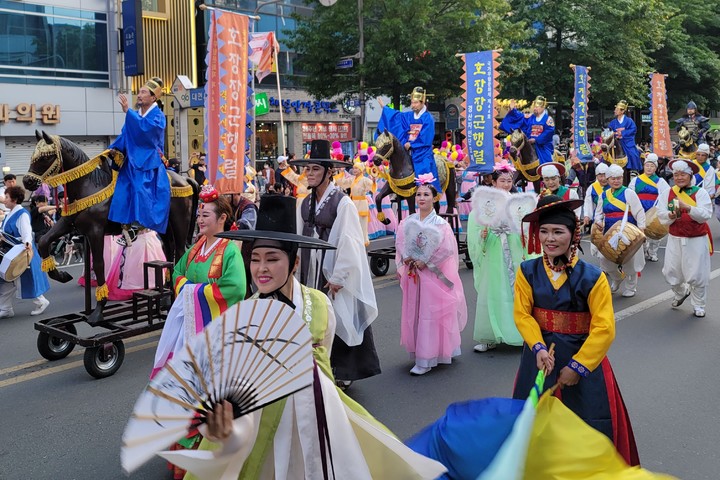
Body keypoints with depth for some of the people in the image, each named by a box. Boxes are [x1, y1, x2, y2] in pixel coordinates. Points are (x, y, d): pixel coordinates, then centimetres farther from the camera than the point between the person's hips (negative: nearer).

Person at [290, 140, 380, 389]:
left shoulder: (342, 203, -12)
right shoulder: (305, 203, 8)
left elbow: (348, 242, -14)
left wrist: (338, 277, -15)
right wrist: (299, 272, 7)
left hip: (334, 274, -6)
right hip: (310, 272, 6)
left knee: (339, 321, 3)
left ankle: (343, 371, 17)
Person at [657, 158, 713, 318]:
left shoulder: (700, 192, -7)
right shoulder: (667, 193, 1)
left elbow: (705, 215, -18)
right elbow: (661, 215, -5)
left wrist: (686, 207, -31)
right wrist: (671, 215, -26)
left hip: (697, 240, -3)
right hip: (675, 239, 3)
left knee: (697, 275, 2)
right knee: (671, 272, 9)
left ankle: (698, 305, 22)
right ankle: (681, 293, 40)